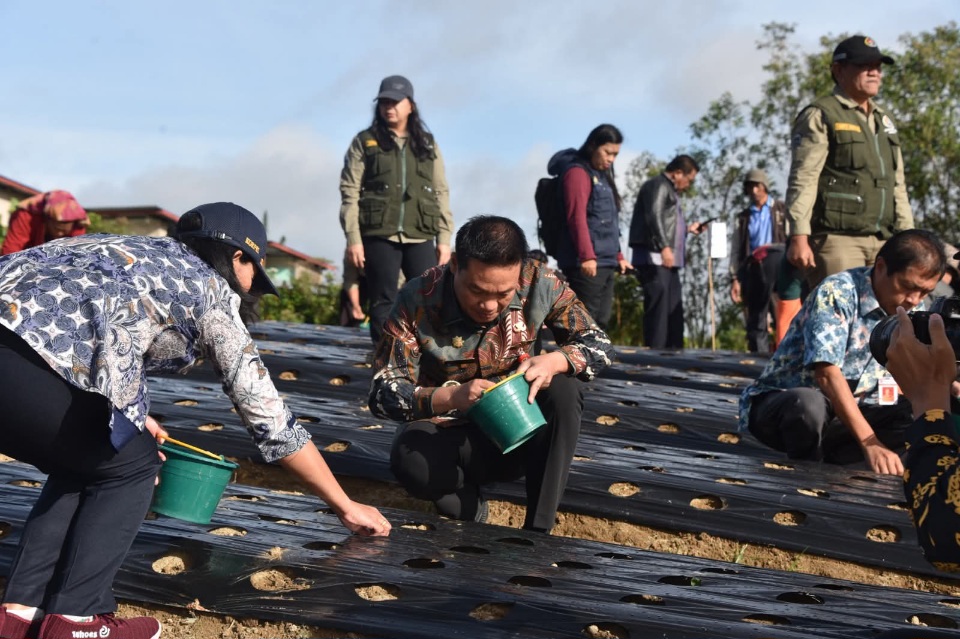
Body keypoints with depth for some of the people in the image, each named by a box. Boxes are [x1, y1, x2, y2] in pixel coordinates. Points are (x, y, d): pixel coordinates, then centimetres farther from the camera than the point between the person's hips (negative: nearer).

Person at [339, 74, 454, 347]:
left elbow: (441, 193, 12)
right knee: (383, 304, 0)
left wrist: (444, 239, 4)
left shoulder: (428, 144, 14)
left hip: (420, 237, 2)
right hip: (378, 235, -2)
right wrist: (353, 238, -8)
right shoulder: (364, 142, 7)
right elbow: (350, 192, 1)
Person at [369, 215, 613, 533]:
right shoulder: (418, 301, -22)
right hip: (449, 433, -2)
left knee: (563, 388, -28)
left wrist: (554, 361, -30)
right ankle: (469, 508, -3)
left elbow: (598, 343, -7)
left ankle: (538, 530, -22)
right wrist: (451, 397, -39)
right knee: (411, 461, -36)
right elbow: (382, 393, -20)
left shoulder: (539, 283, -16)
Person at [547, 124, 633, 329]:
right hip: (587, 262, -9)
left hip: (605, 262, 9)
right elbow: (577, 218, -16)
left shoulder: (602, 176, 22)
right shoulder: (577, 172, -6)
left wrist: (618, 257, 22)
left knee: (600, 322, 8)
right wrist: (587, 256, -23)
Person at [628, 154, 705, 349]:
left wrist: (687, 228, 31)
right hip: (654, 258, -11)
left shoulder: (670, 191, 27)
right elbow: (654, 217, -20)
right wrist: (664, 247, -28)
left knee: (674, 311, 9)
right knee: (658, 310, -14)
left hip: (668, 262, 11)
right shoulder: (658, 185, -5)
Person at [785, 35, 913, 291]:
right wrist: (799, 237, -18)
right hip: (837, 239, -7)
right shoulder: (820, 116, 0)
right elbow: (802, 181, -9)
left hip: (882, 241, 7)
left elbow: (897, 183, 26)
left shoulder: (884, 120, 24)